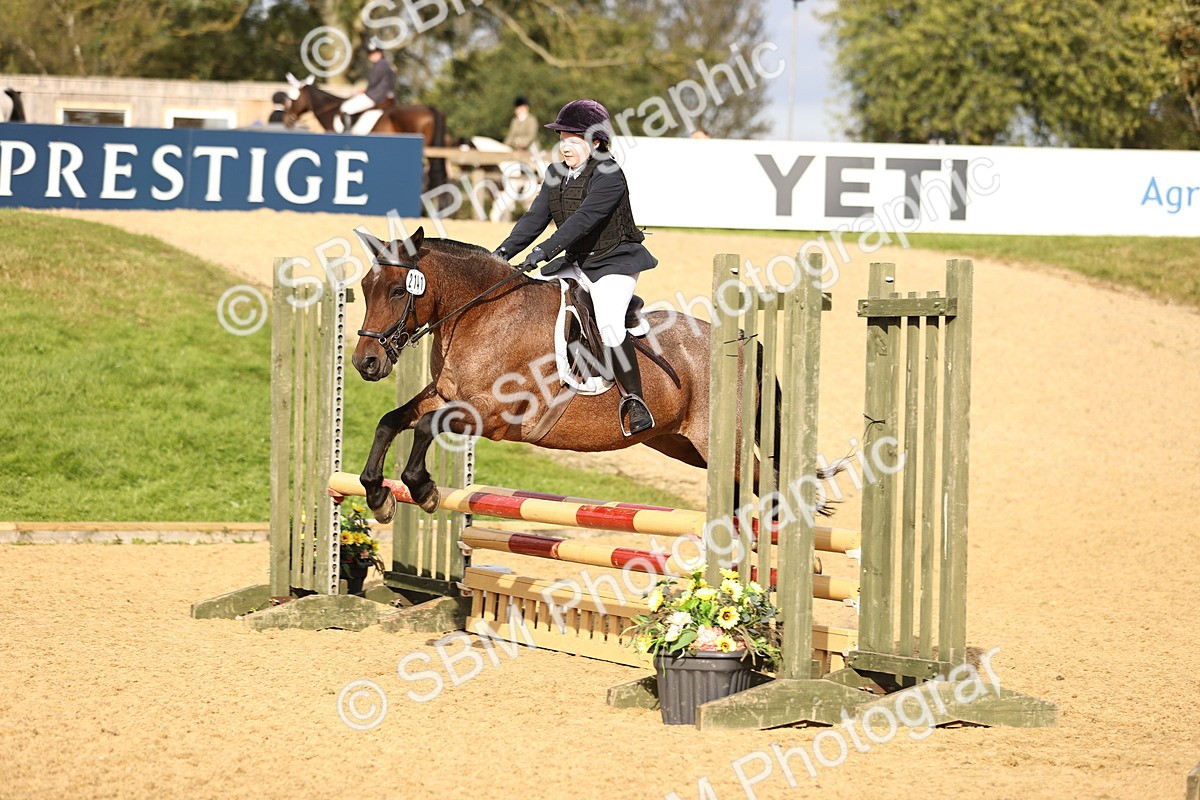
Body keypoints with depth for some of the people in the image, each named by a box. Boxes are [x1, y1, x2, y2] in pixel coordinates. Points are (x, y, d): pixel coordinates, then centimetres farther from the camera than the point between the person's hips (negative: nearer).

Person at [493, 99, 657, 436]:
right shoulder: (556, 174, 8)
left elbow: (583, 219, -28)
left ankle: (635, 401, -26)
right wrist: (506, 249, -12)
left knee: (608, 323, -29)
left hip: (615, 262, -9)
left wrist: (544, 251, -35)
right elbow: (536, 217, 3)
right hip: (576, 263, 9)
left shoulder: (608, 175, -18)